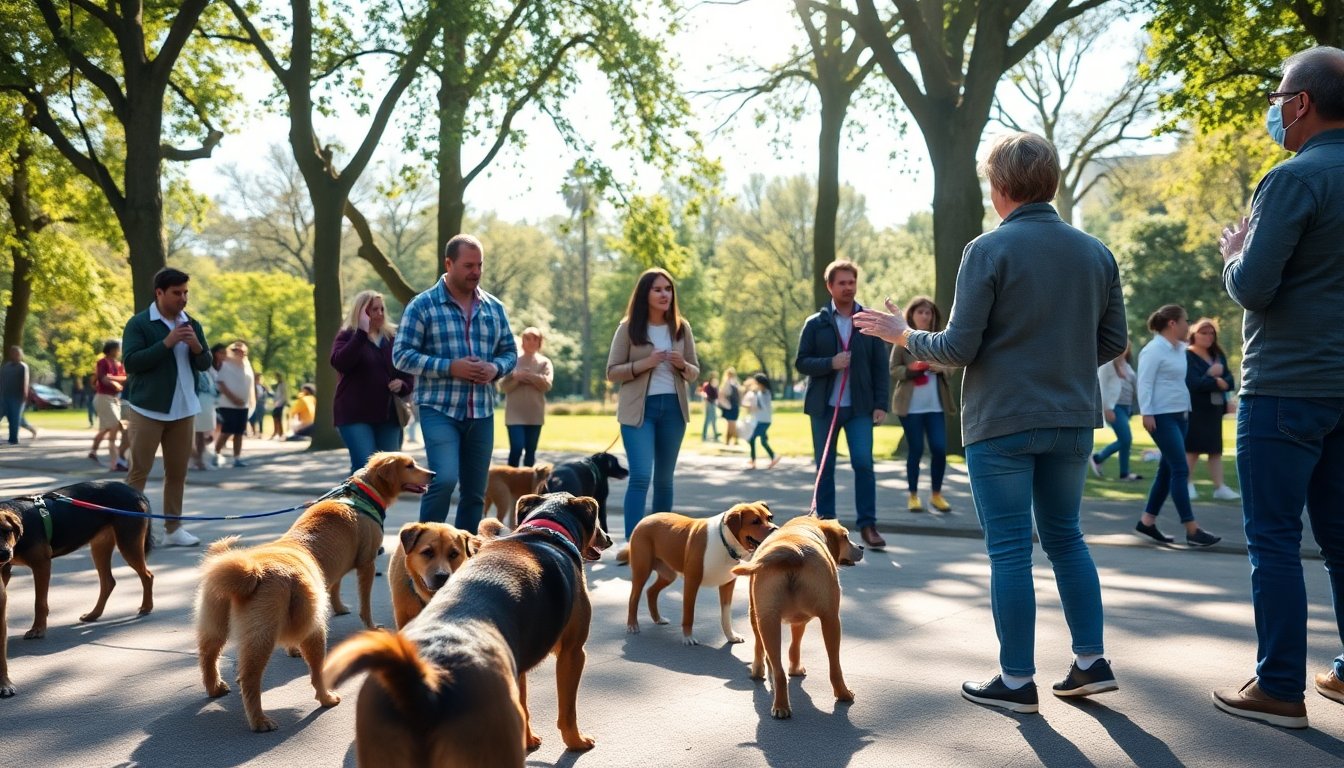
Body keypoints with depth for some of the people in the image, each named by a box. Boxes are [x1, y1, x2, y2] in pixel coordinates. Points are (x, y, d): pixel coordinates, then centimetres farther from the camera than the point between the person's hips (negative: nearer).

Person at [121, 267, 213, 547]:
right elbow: (130, 362, -15)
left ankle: (173, 527, 16)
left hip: (183, 409, 5)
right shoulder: (139, 323, -6)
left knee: (177, 472, 9)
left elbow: (205, 364, 10)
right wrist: (166, 343, -21)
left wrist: (196, 346, -11)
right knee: (139, 471, -2)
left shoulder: (191, 324, 9)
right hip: (148, 409, -5)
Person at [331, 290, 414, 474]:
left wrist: (402, 384, -4)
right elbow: (339, 363, -19)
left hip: (387, 414, 4)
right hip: (355, 414, -4)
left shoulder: (393, 337, 13)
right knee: (364, 467, -15)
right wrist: (362, 333, -22)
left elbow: (409, 373, 19)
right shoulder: (347, 336, 2)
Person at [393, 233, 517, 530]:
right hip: (439, 409, -5)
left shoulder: (495, 308, 10)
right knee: (444, 479, -19)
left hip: (482, 412, 5)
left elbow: (510, 352, 16)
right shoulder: (423, 305, -3)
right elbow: (402, 355, -7)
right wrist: (450, 367, -18)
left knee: (475, 491, 9)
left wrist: (495, 368, -8)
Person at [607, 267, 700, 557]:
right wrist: (643, 364, -16)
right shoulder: (628, 328, 0)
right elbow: (612, 372, -1)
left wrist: (683, 365, -10)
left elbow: (695, 372, 12)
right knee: (640, 475, -14)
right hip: (639, 409, -3)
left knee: (665, 477, 10)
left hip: (673, 407, 4)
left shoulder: (681, 328, 8)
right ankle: (632, 541, -15)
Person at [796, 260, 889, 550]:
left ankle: (868, 525, -1)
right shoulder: (815, 323, 4)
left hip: (860, 407, -1)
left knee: (863, 463, -9)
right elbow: (801, 362, 1)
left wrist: (881, 404, -4)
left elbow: (880, 367, 4)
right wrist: (830, 363, -16)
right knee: (824, 467, 6)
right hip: (824, 406, 1)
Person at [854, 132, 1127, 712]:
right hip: (1072, 421, 6)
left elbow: (958, 348, -13)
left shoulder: (989, 250, -12)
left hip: (1002, 424, -5)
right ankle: (1091, 662, 21)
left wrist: (904, 335, 4)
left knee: (1009, 549, 3)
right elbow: (1113, 342, 9)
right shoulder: (1095, 252, 4)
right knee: (1065, 536, 20)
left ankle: (1017, 681, 12)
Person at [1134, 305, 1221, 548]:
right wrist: (1147, 413, -21)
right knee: (1180, 470, -10)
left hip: (1180, 415, 9)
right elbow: (1144, 383, -15)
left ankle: (1147, 522, 16)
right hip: (1162, 417, -9)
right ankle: (1192, 530, -8)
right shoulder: (1154, 350, -11)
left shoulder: (1180, 349, 14)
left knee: (1168, 470, 9)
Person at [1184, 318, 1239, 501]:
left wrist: (1219, 379, -15)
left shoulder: (1218, 355, 13)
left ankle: (1220, 487, 9)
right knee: (1192, 448, -3)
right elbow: (1193, 383, -20)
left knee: (1216, 448, 6)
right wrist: (1216, 382, -10)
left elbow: (1230, 382, 5)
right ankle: (1188, 485, 7)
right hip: (1194, 409, -6)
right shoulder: (1186, 355, -8)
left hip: (1215, 409, 6)